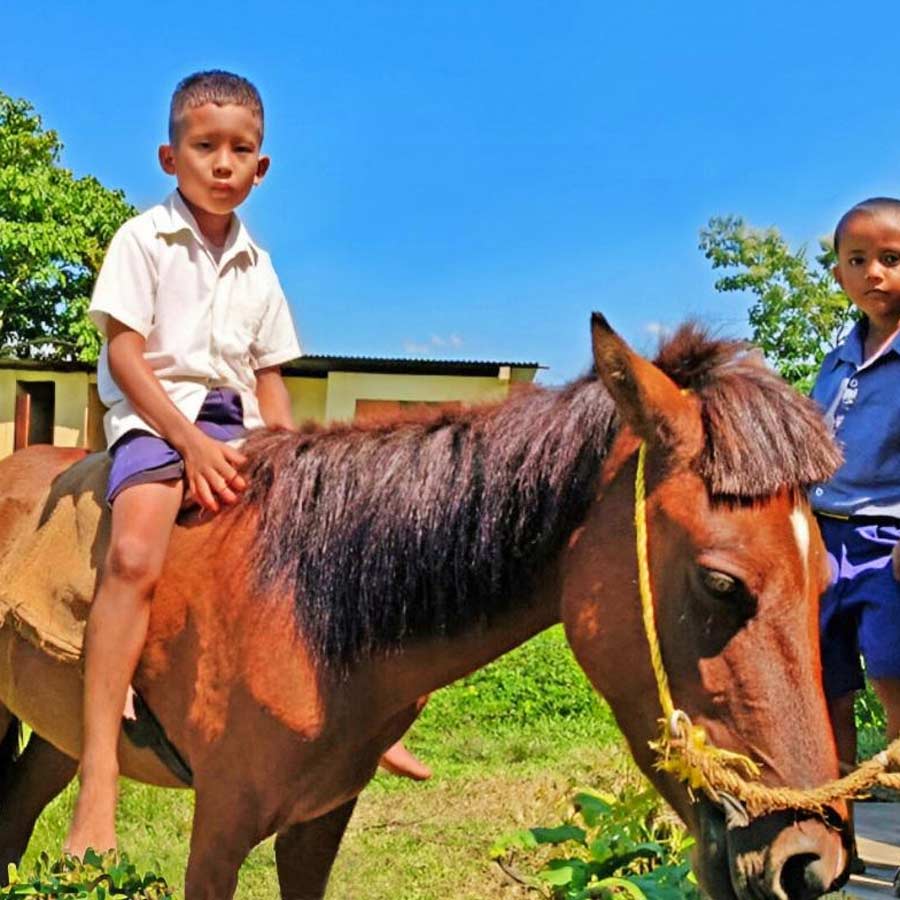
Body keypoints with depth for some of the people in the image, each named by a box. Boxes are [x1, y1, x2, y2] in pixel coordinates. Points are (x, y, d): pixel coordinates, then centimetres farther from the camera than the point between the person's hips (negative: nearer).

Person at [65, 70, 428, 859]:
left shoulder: (257, 264, 14)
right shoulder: (144, 238, -2)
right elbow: (125, 352, -10)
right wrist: (191, 443, -19)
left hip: (234, 424, 7)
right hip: (155, 416, -7)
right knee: (135, 553, -33)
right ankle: (97, 790, -36)